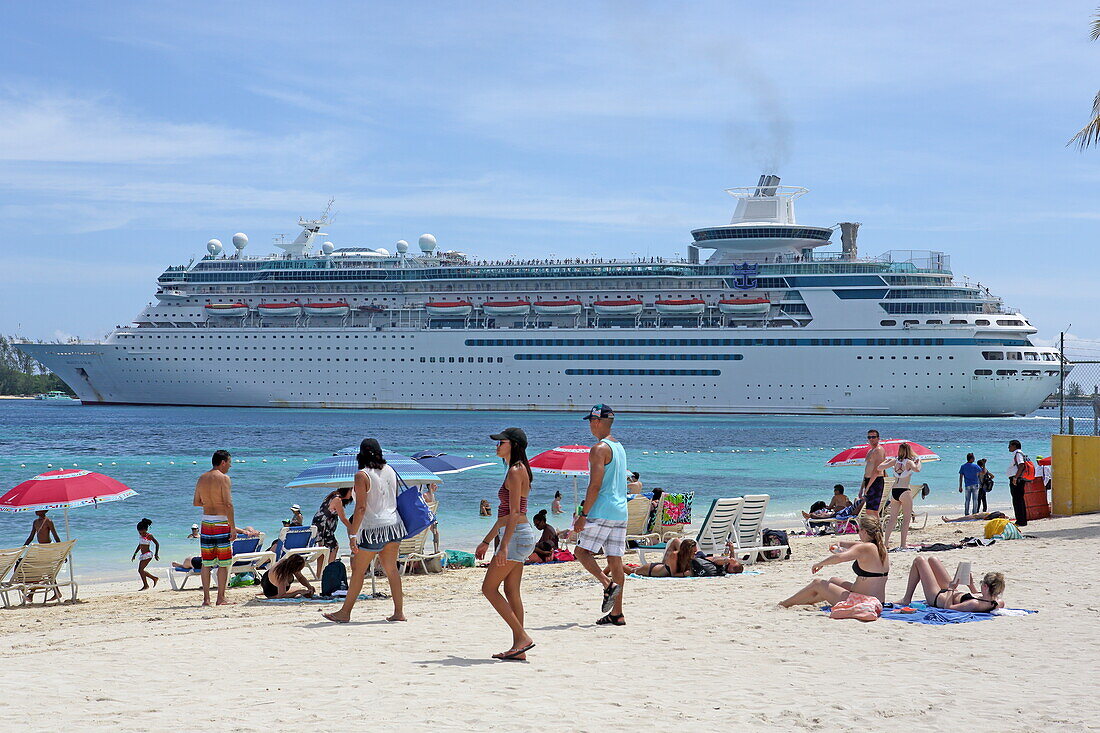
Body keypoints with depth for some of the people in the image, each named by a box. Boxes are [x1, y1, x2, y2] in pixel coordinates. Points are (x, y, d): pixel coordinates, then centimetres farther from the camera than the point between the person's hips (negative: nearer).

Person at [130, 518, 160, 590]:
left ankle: (146, 585, -7)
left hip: (148, 554, -8)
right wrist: (135, 554, 22)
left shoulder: (149, 536, -11)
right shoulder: (140, 535, 10)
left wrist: (156, 554, -10)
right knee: (140, 570, 8)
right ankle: (154, 578, 22)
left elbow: (157, 544, -5)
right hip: (143, 555, 8)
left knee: (141, 570, -14)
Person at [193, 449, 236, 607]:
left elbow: (196, 502, 15)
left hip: (206, 522, 6)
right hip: (222, 522, -6)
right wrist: (233, 527, -15)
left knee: (206, 563, 10)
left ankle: (206, 598, 10)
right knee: (223, 563, 1)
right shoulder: (224, 478, -9)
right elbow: (228, 504, -16)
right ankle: (221, 598, 0)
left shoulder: (202, 479, 10)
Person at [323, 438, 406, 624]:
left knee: (358, 571, 2)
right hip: (393, 525, 6)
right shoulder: (390, 471, 8)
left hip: (373, 529, -6)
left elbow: (361, 508, -16)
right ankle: (399, 612, 7)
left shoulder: (362, 476, -12)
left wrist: (352, 535, -14)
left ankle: (345, 612, 8)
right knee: (391, 569, 9)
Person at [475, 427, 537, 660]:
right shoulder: (515, 471, 18)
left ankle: (522, 637, -8)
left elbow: (514, 513, -20)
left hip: (516, 535, -10)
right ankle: (518, 648, 8)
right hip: (518, 535, 10)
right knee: (511, 592, 9)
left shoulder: (516, 471, -13)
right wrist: (486, 542, 25)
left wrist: (504, 545, -24)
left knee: (489, 588, -6)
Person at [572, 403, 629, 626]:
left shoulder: (599, 449, -11)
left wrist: (583, 514, -14)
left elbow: (595, 486, -17)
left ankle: (608, 584, -15)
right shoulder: (619, 447, 17)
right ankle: (616, 613, 4)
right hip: (620, 512, 8)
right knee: (615, 559, 6)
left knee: (582, 551, 3)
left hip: (602, 512, -8)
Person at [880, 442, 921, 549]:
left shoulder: (895, 461, 7)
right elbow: (916, 469, -24)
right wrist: (919, 462, -4)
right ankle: (903, 543, -2)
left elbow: (880, 467, 7)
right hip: (905, 491, -5)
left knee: (892, 518, 12)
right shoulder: (909, 462, -5)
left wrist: (887, 460, 25)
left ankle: (886, 541, 8)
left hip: (894, 491, 5)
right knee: (906, 518, 3)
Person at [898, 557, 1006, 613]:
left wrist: (951, 589, -22)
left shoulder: (975, 605, -45)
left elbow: (947, 607, -32)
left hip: (937, 598, -7)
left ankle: (906, 600, 23)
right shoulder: (998, 603, -24)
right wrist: (972, 585, -1)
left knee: (919, 561, 9)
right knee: (932, 560, 23)